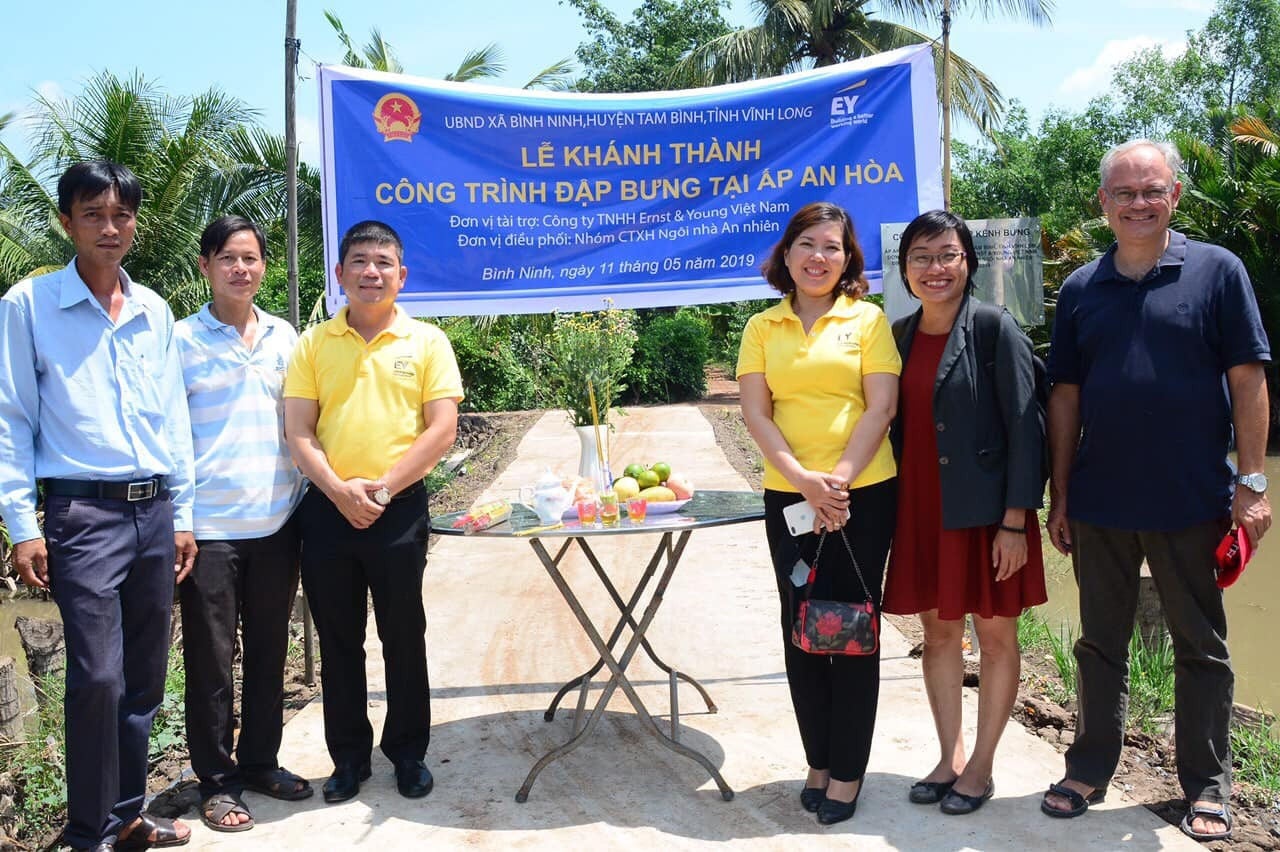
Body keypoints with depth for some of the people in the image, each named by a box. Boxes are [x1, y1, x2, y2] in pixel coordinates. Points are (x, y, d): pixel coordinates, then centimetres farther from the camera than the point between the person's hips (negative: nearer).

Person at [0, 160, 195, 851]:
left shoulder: (154, 312, 11)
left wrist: (181, 515, 12)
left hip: (153, 510, 5)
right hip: (82, 513, -5)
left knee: (145, 678, 10)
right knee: (97, 677, -7)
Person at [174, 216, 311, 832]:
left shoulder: (284, 337, 10)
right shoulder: (181, 340, -2)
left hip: (277, 522, 4)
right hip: (210, 526, -4)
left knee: (268, 651, 13)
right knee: (211, 658, 5)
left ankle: (260, 761, 29)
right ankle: (217, 780, 19)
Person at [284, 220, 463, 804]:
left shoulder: (426, 341, 1)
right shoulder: (313, 344, 6)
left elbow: (442, 429, -6)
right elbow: (297, 431, 1)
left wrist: (381, 487, -13)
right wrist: (339, 491, -14)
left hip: (399, 509, -1)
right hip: (328, 509, 2)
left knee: (404, 637, 9)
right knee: (338, 640, 11)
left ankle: (408, 752, 25)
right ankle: (349, 756, 26)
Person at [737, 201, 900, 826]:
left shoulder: (868, 319, 1)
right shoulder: (762, 328, 7)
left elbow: (881, 406, -5)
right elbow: (755, 413, -1)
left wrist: (839, 478, -15)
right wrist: (804, 480, -13)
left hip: (863, 493, -2)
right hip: (789, 497, 2)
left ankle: (847, 770, 18)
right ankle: (817, 761, 23)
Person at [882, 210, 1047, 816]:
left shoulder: (996, 329, -9)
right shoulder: (899, 335, 7)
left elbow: (1023, 426, -12)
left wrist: (1015, 520, -15)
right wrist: (892, 509, 8)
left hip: (984, 509, -5)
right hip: (920, 509, 5)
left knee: (995, 633, 8)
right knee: (938, 630, 13)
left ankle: (980, 767, 21)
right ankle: (949, 758, 27)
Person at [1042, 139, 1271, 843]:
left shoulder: (1217, 271, -2)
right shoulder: (1081, 289, 6)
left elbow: (1247, 380, -3)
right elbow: (1066, 396, 7)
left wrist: (1252, 481, -9)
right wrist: (1059, 495, 6)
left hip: (1191, 502, -2)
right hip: (1099, 504, 3)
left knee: (1201, 647, 11)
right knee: (1100, 645, 13)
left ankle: (1207, 786, 25)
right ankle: (1089, 771, 27)